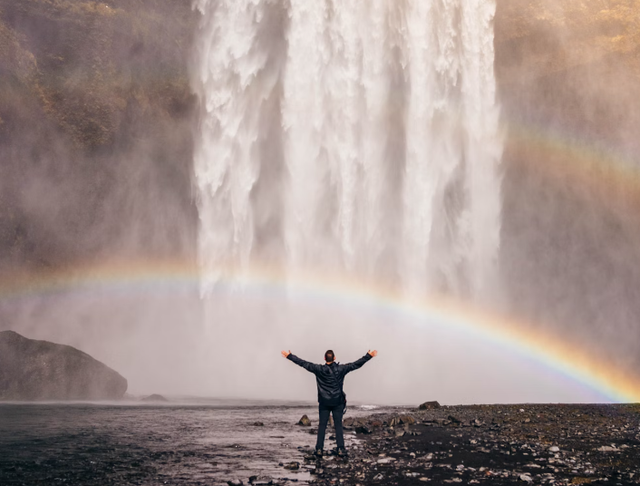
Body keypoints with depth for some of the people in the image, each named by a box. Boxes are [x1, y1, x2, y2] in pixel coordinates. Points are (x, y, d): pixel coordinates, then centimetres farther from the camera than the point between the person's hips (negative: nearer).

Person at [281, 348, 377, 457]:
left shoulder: (319, 369, -8)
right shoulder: (340, 369, -8)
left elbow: (303, 363, -5)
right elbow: (356, 364, -5)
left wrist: (289, 356, 3)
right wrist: (369, 356, 2)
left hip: (324, 402, 0)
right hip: (338, 402, 0)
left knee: (322, 425, 6)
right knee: (338, 425, 5)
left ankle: (319, 449, 4)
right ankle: (341, 449, 2)